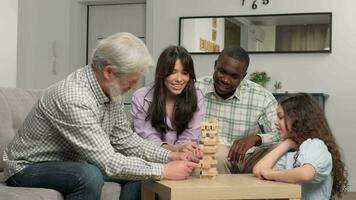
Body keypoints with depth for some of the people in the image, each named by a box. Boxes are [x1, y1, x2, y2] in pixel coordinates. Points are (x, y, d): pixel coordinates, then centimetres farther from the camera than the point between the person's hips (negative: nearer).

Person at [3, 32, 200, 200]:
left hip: (70, 163, 9)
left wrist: (170, 156, -8)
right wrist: (163, 171, -27)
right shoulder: (74, 99, -33)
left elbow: (125, 139, 4)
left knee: (139, 171, 4)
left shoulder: (109, 89, -5)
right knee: (89, 175, -36)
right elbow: (109, 163, -34)